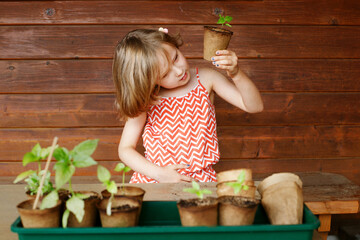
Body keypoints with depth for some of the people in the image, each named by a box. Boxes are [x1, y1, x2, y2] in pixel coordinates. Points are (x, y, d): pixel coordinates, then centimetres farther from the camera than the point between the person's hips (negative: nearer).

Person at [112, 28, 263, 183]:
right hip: (152, 179, 0)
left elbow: (254, 106, 0)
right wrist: (158, 173, -14)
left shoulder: (205, 79, 1)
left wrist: (236, 74, -16)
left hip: (199, 180, 1)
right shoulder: (145, 101, -2)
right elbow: (125, 149, 0)